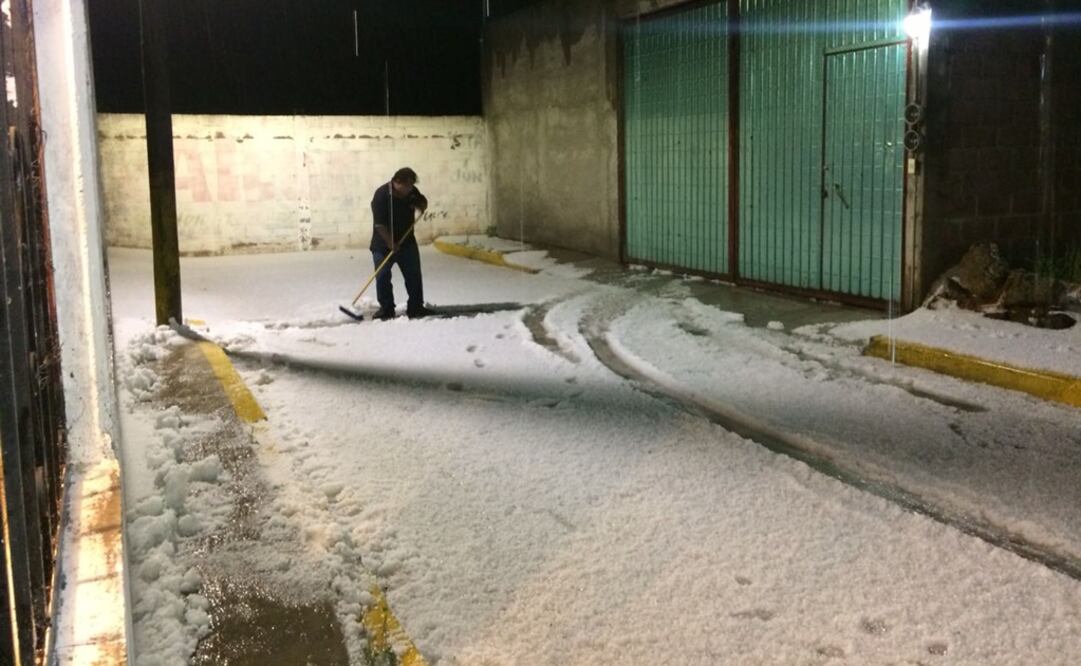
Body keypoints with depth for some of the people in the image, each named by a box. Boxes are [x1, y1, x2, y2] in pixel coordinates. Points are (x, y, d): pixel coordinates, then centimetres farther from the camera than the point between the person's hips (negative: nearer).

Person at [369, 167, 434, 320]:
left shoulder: (411, 191, -1)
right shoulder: (381, 195, -20)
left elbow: (423, 202, 19)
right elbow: (379, 224, -23)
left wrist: (421, 205, -7)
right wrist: (390, 243, -26)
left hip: (407, 242, 5)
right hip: (384, 244, -5)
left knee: (414, 275, 6)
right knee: (383, 277, -1)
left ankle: (416, 307, 15)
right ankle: (386, 308, 11)